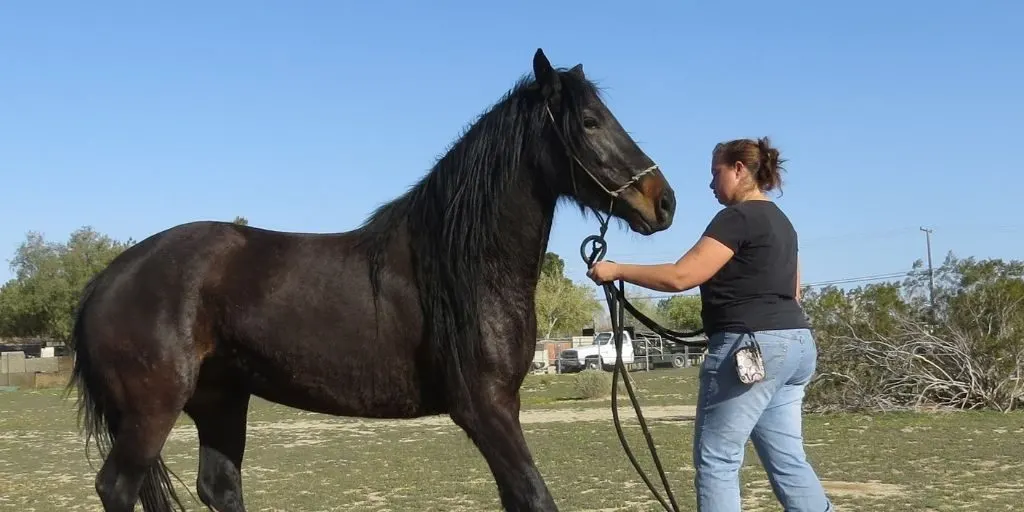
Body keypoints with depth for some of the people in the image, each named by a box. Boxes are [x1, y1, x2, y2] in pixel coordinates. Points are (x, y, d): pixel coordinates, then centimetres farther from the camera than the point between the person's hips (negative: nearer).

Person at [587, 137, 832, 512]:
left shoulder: (738, 217, -11)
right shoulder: (779, 221, 19)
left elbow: (681, 277, -17)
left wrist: (616, 270, -9)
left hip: (752, 347, -10)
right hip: (796, 343, 10)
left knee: (716, 461, -2)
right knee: (787, 460, 11)